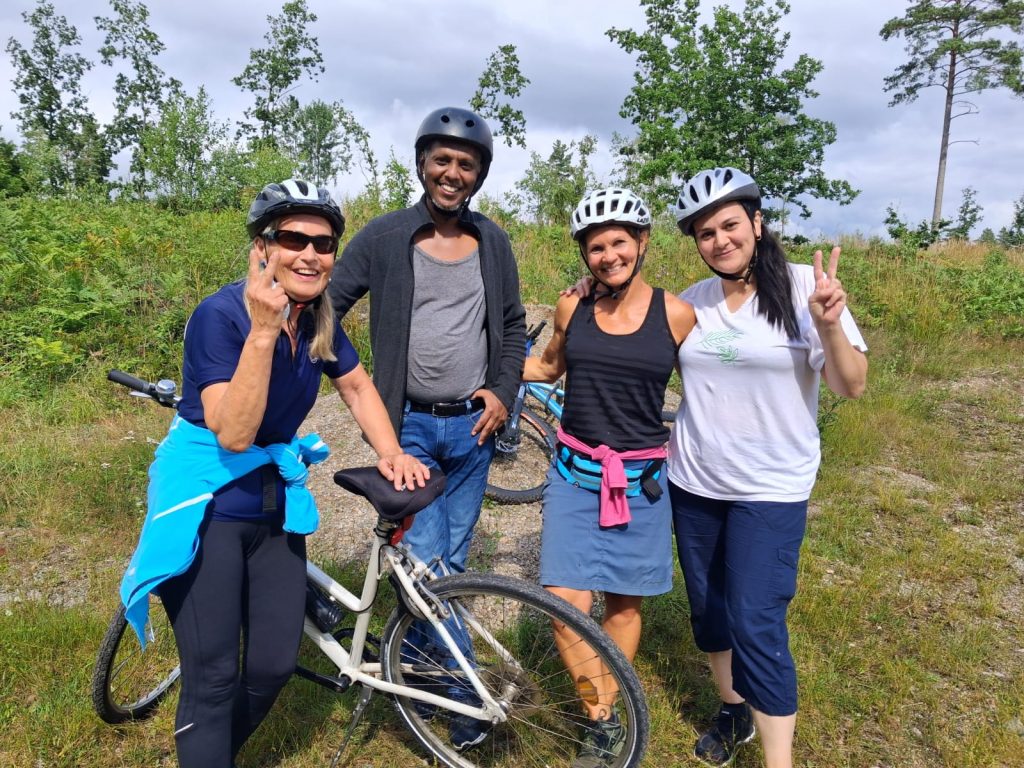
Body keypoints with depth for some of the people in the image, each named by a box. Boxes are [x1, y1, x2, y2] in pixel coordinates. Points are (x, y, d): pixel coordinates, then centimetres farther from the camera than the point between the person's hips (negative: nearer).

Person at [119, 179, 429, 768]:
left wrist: (391, 453, -1)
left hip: (274, 504, 6)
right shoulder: (221, 315, -20)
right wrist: (264, 331, -35)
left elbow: (357, 386, 12)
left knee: (275, 665, 9)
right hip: (207, 508, -6)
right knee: (214, 680, -2)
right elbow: (234, 433, -28)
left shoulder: (319, 317, -2)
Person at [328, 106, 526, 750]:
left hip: (472, 425, 3)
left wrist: (503, 392, -1)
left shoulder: (493, 241, 5)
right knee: (426, 564, -5)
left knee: (454, 561, 14)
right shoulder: (385, 236, -4)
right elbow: (327, 305, -3)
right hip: (409, 424, -3)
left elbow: (513, 325, 12)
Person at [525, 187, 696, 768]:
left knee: (624, 604, 12)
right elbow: (550, 366, 17)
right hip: (576, 474, 1)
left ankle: (604, 709, 35)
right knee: (566, 609, -4)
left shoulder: (676, 314, -6)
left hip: (641, 480, -1)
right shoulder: (573, 307, 0)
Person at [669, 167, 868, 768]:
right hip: (693, 483, 5)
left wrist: (829, 325, -29)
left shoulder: (804, 287, -10)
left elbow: (852, 386, -11)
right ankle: (734, 709, 41)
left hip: (771, 491, -5)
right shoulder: (692, 301, 1)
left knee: (756, 626, -6)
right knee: (708, 610, 17)